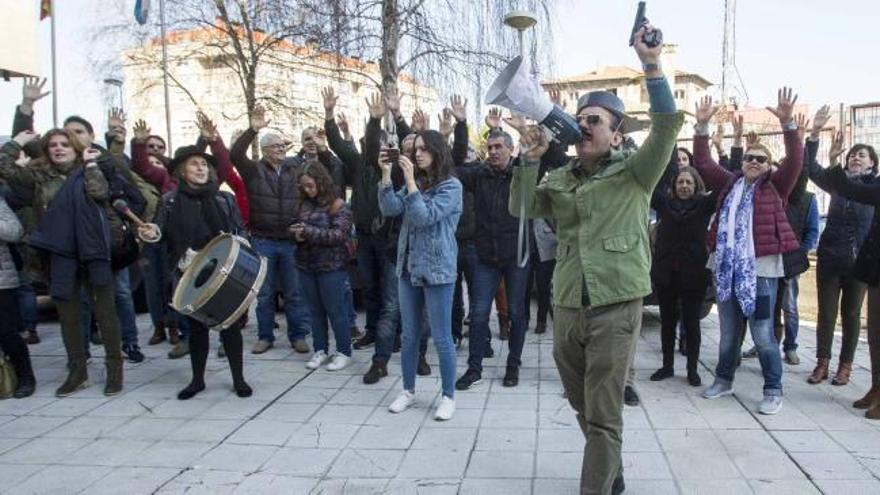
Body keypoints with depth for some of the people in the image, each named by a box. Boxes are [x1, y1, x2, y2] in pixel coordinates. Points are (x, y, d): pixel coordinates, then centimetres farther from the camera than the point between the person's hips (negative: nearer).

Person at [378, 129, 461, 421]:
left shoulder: (451, 186, -9)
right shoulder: (416, 182, 11)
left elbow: (424, 217, -20)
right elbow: (390, 209, -1)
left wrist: (410, 180, -21)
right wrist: (386, 175, -9)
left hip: (437, 270, -6)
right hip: (408, 267, 6)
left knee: (441, 338, 0)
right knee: (409, 335, 13)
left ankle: (448, 396, 14)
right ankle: (408, 391, 27)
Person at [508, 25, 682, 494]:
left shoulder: (634, 172, 0)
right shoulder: (560, 179, 12)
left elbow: (667, 127, -14)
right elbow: (521, 208, 2)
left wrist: (652, 68, -24)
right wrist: (530, 159, -10)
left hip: (615, 308, -5)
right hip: (566, 308, 5)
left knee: (604, 417, -1)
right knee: (584, 408, 21)